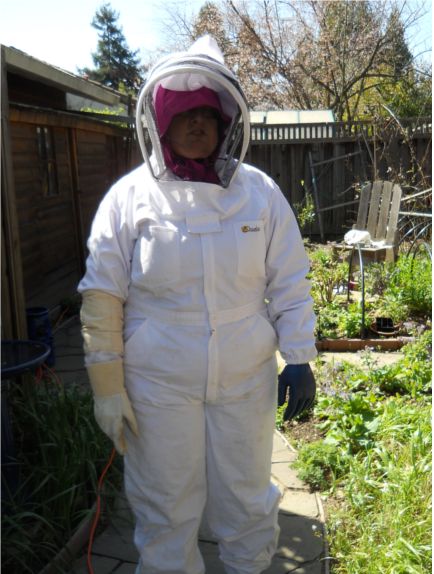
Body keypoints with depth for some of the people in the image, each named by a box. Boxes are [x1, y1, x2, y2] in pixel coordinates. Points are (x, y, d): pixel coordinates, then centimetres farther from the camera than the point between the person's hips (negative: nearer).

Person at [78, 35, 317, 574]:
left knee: (248, 500, 20)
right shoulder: (129, 196, -6)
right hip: (158, 386, -1)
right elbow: (102, 297, -4)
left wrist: (300, 359, 0)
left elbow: (289, 285, 4)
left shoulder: (260, 193, -1)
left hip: (247, 381, 2)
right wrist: (107, 387, -4)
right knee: (164, 509, 14)